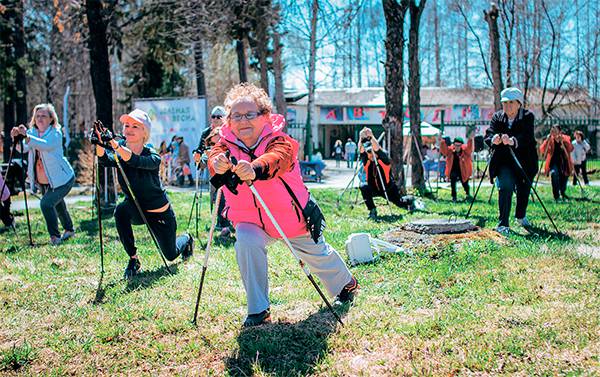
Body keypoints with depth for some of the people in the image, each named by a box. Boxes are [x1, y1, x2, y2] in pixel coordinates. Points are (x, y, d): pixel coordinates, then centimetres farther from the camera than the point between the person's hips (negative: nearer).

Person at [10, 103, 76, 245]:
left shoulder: (55, 133, -15)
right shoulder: (32, 132, 2)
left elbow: (46, 145, -36)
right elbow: (23, 148, -13)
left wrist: (26, 136, -48)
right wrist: (17, 137, -33)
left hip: (62, 179, -7)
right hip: (43, 182, 7)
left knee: (46, 203, -21)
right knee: (57, 204, 21)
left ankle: (55, 236, -11)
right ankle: (69, 230, 43)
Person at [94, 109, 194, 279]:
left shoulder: (152, 157, -24)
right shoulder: (119, 153, -13)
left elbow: (135, 161, -46)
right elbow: (105, 160, -35)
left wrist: (114, 144, -62)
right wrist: (99, 144, -56)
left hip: (160, 214, -3)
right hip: (136, 210, 3)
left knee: (171, 255, 9)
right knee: (121, 211, -33)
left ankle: (186, 239, 47)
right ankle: (133, 260, -16)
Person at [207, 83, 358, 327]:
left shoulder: (278, 140, -23)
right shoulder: (227, 144, -13)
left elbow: (277, 158, -46)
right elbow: (215, 155, -36)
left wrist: (255, 169, -68)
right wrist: (219, 164, -61)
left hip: (292, 214, -2)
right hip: (251, 219, 2)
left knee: (317, 254, 16)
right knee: (246, 243, -29)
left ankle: (346, 284, 51)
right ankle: (258, 310, -12)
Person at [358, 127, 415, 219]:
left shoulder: (383, 158, -16)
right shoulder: (366, 160, -9)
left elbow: (377, 149, -36)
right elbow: (361, 150, -25)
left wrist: (371, 136, -42)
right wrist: (362, 138, -38)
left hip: (388, 188, -2)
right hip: (374, 188, 2)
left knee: (399, 202, 7)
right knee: (364, 188, -29)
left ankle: (409, 200, 44)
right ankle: (372, 210, -18)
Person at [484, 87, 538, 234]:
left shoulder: (527, 116, -9)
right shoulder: (497, 117, -2)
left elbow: (527, 137, -26)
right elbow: (488, 135, -15)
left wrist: (512, 141, -47)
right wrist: (493, 139, -40)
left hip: (524, 162, 0)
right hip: (504, 161, 0)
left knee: (524, 190, 12)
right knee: (506, 185, -22)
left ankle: (521, 216, 42)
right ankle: (503, 223, -16)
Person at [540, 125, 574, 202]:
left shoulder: (566, 138, -5)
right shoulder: (550, 140, -4)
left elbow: (571, 149, -24)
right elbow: (542, 150, -20)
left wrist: (562, 141, -32)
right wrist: (548, 139, -27)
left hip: (564, 163, 2)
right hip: (554, 163, -1)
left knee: (564, 178, 7)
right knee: (554, 173, -32)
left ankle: (563, 193, 45)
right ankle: (556, 195, -24)